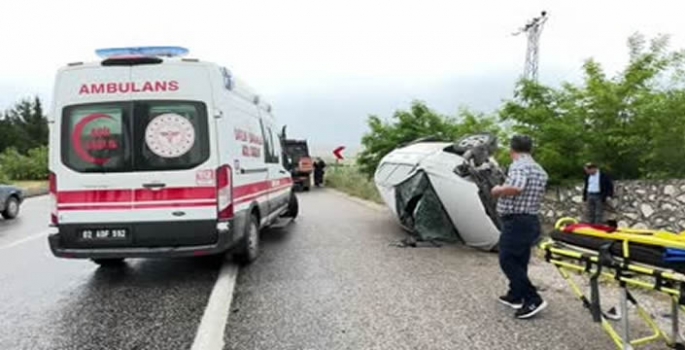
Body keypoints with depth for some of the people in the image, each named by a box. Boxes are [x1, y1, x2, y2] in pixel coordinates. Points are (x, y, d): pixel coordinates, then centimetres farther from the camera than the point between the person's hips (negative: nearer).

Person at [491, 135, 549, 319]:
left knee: (507, 261, -4)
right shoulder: (541, 171, 14)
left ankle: (533, 300, -6)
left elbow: (516, 188, -34)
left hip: (516, 221, -10)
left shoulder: (518, 165, -16)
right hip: (531, 220, 10)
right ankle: (515, 296, 26)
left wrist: (498, 190, -16)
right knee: (519, 261, 17)